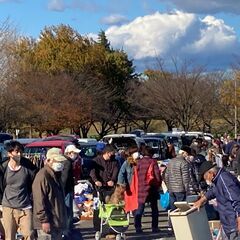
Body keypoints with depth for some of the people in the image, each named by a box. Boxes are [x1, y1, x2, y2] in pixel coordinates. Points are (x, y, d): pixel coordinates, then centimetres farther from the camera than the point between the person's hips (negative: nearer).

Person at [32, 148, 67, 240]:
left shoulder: (56, 175, 16)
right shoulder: (42, 176, -15)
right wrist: (44, 220, -22)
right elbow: (39, 201, -21)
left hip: (57, 222, 10)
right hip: (47, 223, -10)